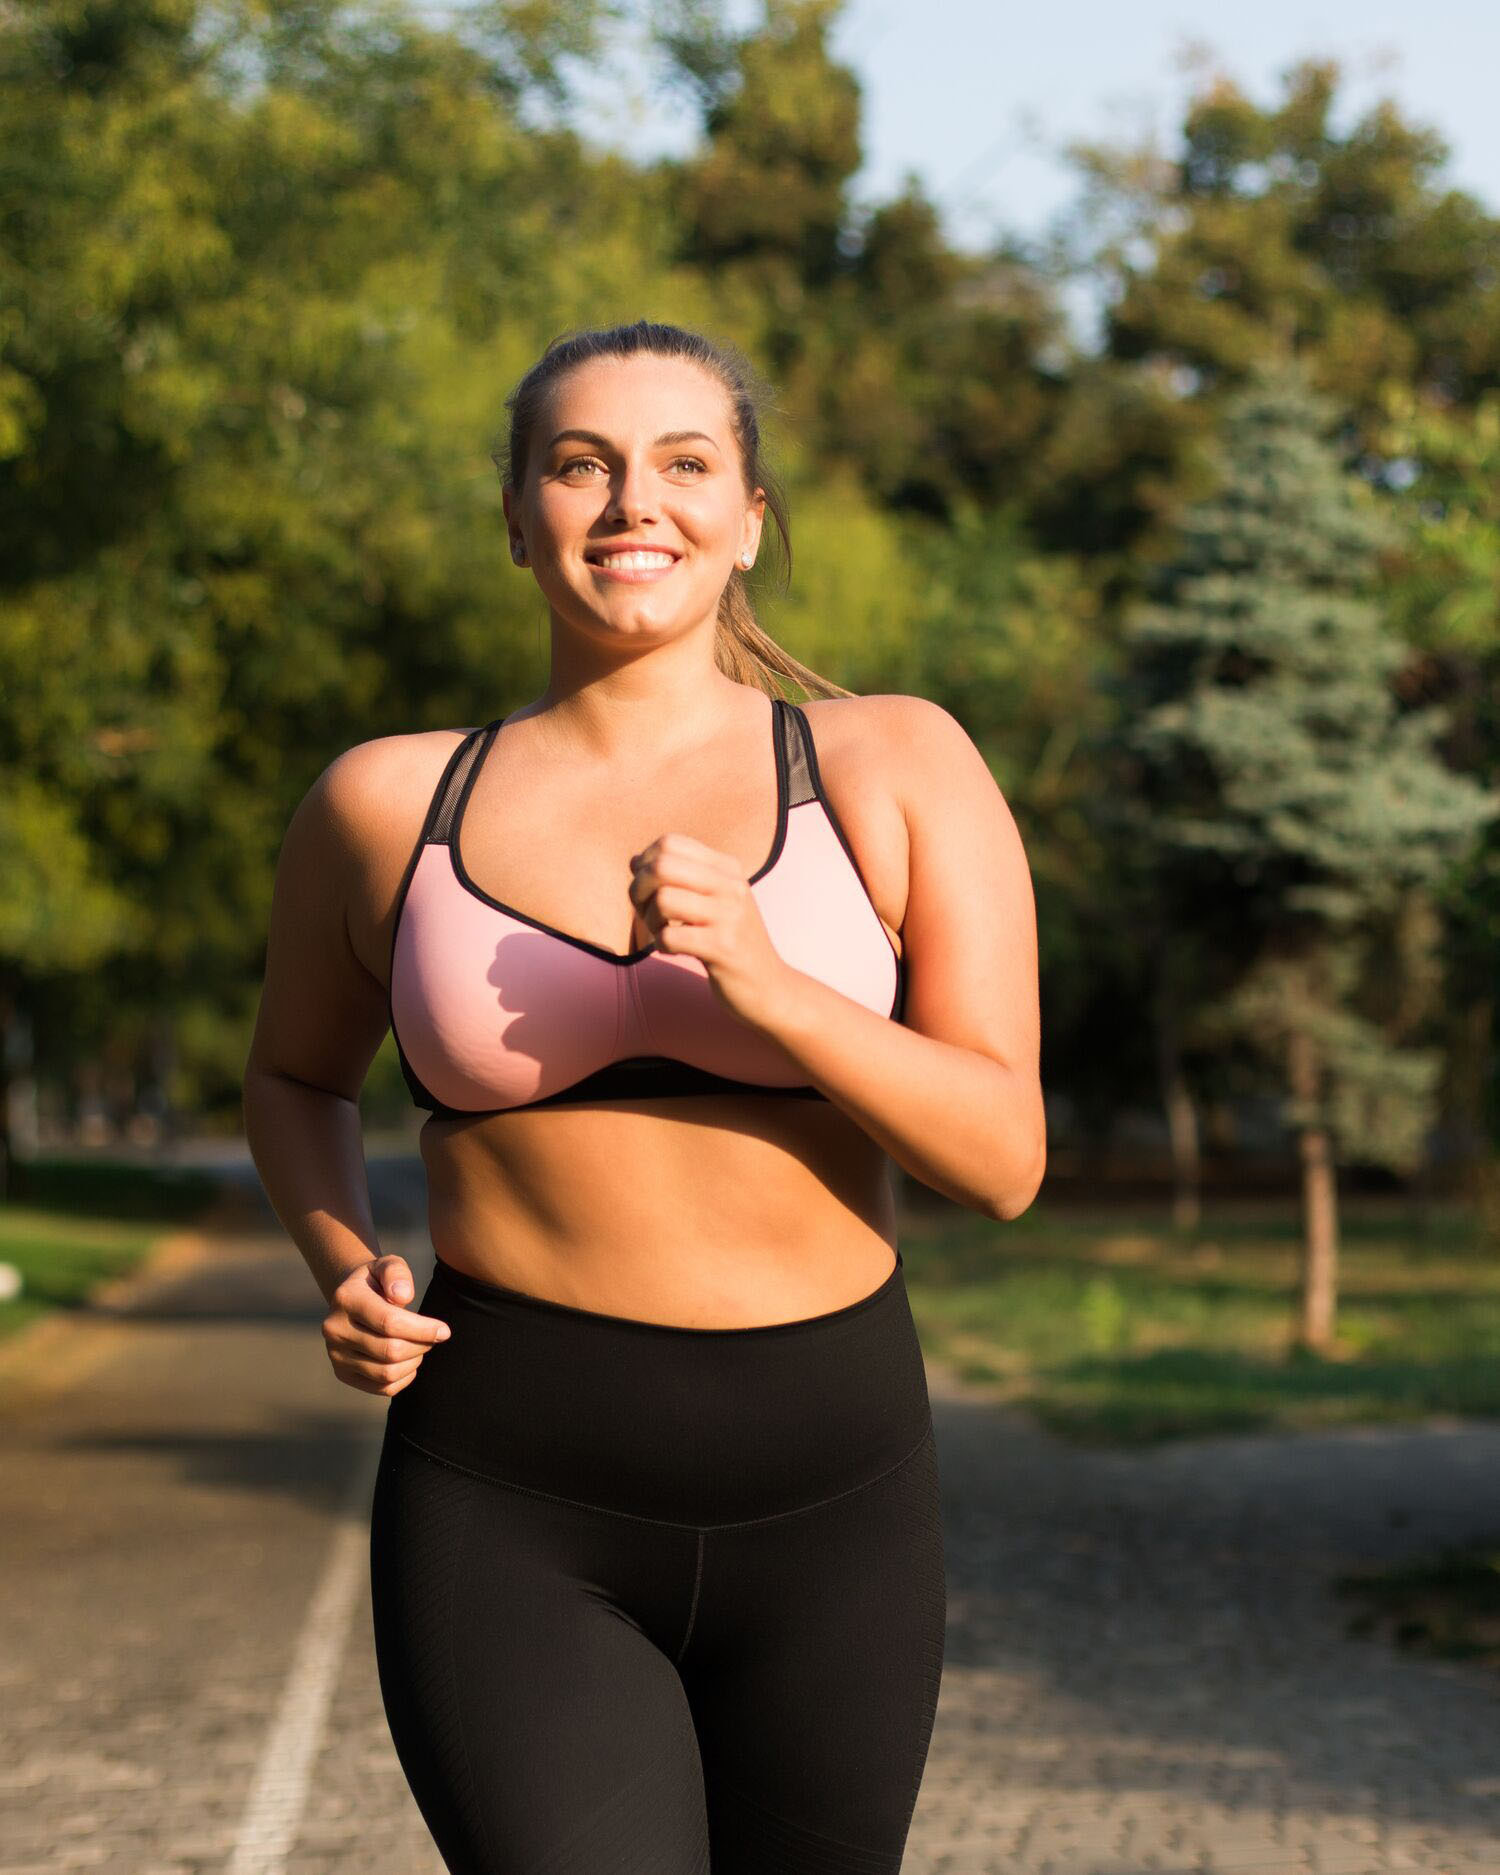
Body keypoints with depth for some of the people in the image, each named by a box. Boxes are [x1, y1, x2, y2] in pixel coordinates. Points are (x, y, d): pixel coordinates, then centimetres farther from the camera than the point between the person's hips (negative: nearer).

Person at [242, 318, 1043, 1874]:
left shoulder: (897, 769, 0)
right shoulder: (387, 806, 3)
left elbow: (1003, 1156, -6)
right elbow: (295, 1073, 21)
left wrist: (769, 988, -21)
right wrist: (343, 1270, 1)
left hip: (826, 1504, 1)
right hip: (511, 1510, -1)